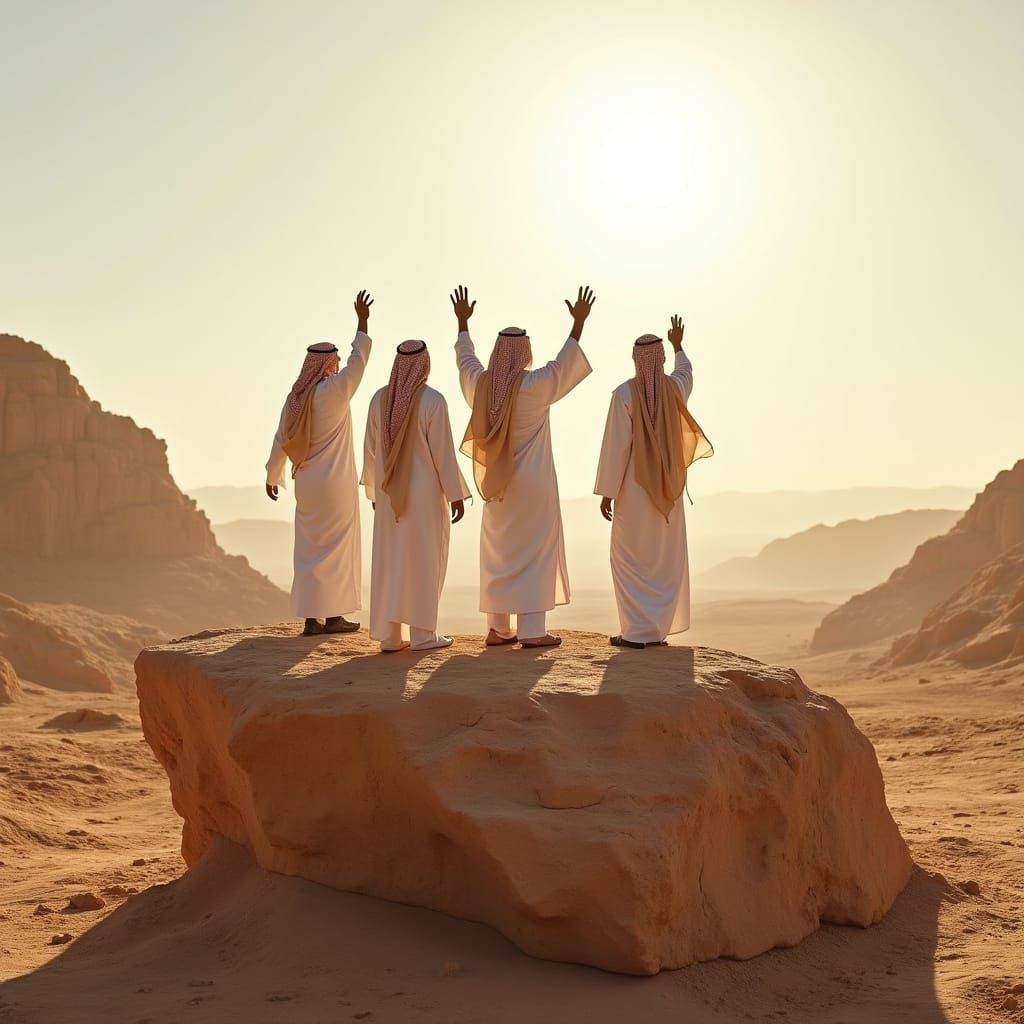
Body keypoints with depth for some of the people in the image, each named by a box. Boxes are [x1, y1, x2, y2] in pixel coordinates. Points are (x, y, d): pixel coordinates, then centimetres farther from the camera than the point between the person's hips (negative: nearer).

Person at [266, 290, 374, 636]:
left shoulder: (295, 398, 4)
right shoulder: (334, 391, -13)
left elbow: (280, 441, 9)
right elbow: (358, 361, -6)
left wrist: (273, 476, 20)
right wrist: (362, 321, 1)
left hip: (307, 484, 6)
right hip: (335, 484, -6)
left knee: (310, 549, 8)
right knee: (335, 548, 1)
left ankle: (311, 617, 9)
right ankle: (332, 616, 4)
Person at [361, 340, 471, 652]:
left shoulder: (379, 399, 1)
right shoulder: (433, 401, -14)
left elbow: (370, 450, 6)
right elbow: (443, 452, -14)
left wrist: (374, 491, 17)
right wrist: (456, 494, -7)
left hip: (391, 493, 5)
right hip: (426, 492, -4)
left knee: (390, 561, 8)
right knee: (424, 561, 3)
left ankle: (389, 635, 8)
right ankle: (422, 634, 6)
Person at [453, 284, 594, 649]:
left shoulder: (480, 384, -1)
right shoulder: (534, 386, -16)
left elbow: (465, 359, 19)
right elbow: (565, 364, -5)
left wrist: (462, 323, 32)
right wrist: (579, 321, 1)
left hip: (496, 483, 5)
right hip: (532, 485, -5)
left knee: (498, 554, 11)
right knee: (534, 554, -1)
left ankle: (498, 628, 12)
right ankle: (531, 630, -2)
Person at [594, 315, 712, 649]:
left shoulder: (625, 393, -15)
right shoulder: (675, 388, -1)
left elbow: (616, 445, -16)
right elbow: (686, 372, 27)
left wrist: (607, 492, -9)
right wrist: (678, 346, 46)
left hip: (634, 490, -4)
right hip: (667, 490, 4)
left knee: (630, 559, 4)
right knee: (664, 560, 12)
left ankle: (637, 631, 0)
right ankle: (658, 629, 13)